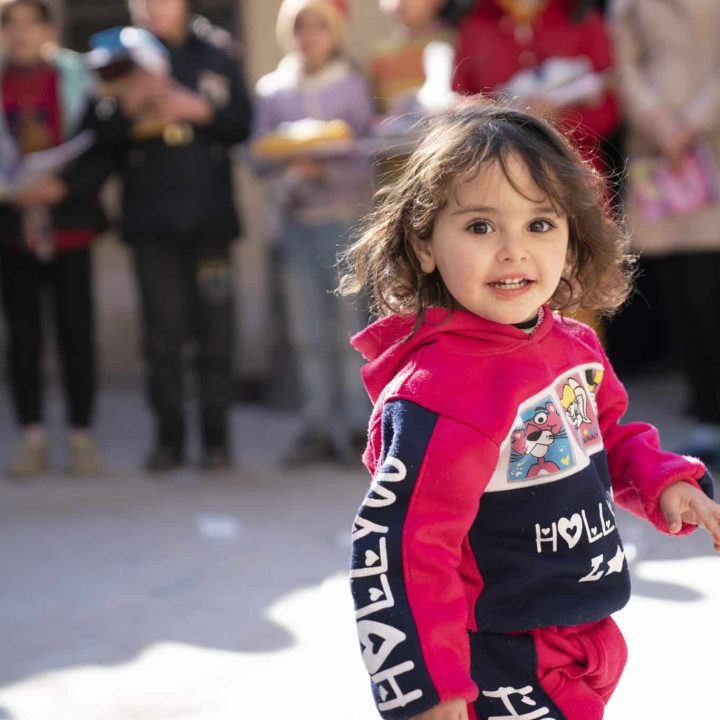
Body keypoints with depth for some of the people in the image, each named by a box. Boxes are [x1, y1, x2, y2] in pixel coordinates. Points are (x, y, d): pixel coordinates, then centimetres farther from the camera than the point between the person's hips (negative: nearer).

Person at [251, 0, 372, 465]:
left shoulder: (352, 86, 4)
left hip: (344, 213, -2)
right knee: (307, 331, 1)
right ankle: (318, 427, 6)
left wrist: (324, 167, -17)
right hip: (294, 214, 2)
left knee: (350, 322, -7)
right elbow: (259, 159, 8)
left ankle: (358, 427, -3)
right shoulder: (272, 90, 9)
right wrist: (290, 162, -13)